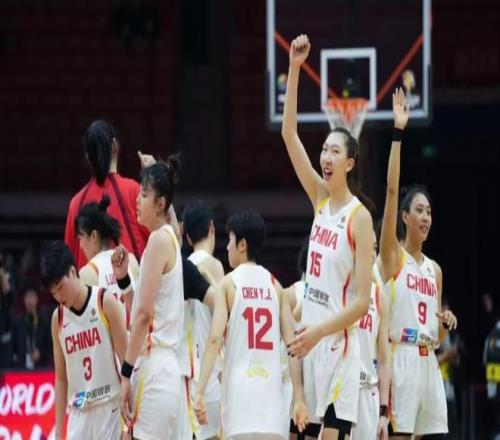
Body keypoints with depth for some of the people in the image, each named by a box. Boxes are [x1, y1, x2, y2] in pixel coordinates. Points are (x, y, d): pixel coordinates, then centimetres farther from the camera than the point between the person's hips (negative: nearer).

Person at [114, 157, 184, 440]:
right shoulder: (169, 239, 18)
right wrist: (124, 278, 8)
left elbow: (144, 313, -16)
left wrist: (127, 372, -17)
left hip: (154, 369, -10)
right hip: (162, 366, 10)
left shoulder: (159, 239, -10)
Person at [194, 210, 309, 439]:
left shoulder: (229, 283, 1)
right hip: (271, 388, 4)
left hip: (240, 388, -4)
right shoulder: (274, 285, 12)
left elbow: (215, 339, -11)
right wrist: (299, 398, 8)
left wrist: (200, 392, -13)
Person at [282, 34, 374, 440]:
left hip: (339, 342, -6)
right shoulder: (320, 198, 8)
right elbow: (289, 134, 3)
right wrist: (294, 69, -5)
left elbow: (362, 301, -12)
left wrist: (319, 331, -20)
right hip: (311, 338, 7)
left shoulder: (360, 217, -9)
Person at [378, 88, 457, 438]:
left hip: (428, 361, 7)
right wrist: (398, 132, -16)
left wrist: (446, 323, -1)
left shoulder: (435, 269, 17)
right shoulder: (392, 255, 0)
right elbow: (392, 190, -12)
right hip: (400, 356, -7)